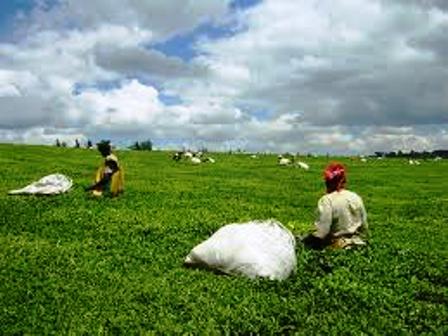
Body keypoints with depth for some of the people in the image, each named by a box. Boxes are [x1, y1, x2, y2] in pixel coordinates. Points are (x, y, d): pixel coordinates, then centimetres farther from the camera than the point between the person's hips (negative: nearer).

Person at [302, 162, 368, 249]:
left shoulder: (326, 200, -13)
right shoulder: (356, 197, 4)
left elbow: (321, 232, -17)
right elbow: (364, 227, 12)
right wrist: (360, 241, 27)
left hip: (338, 248, -6)